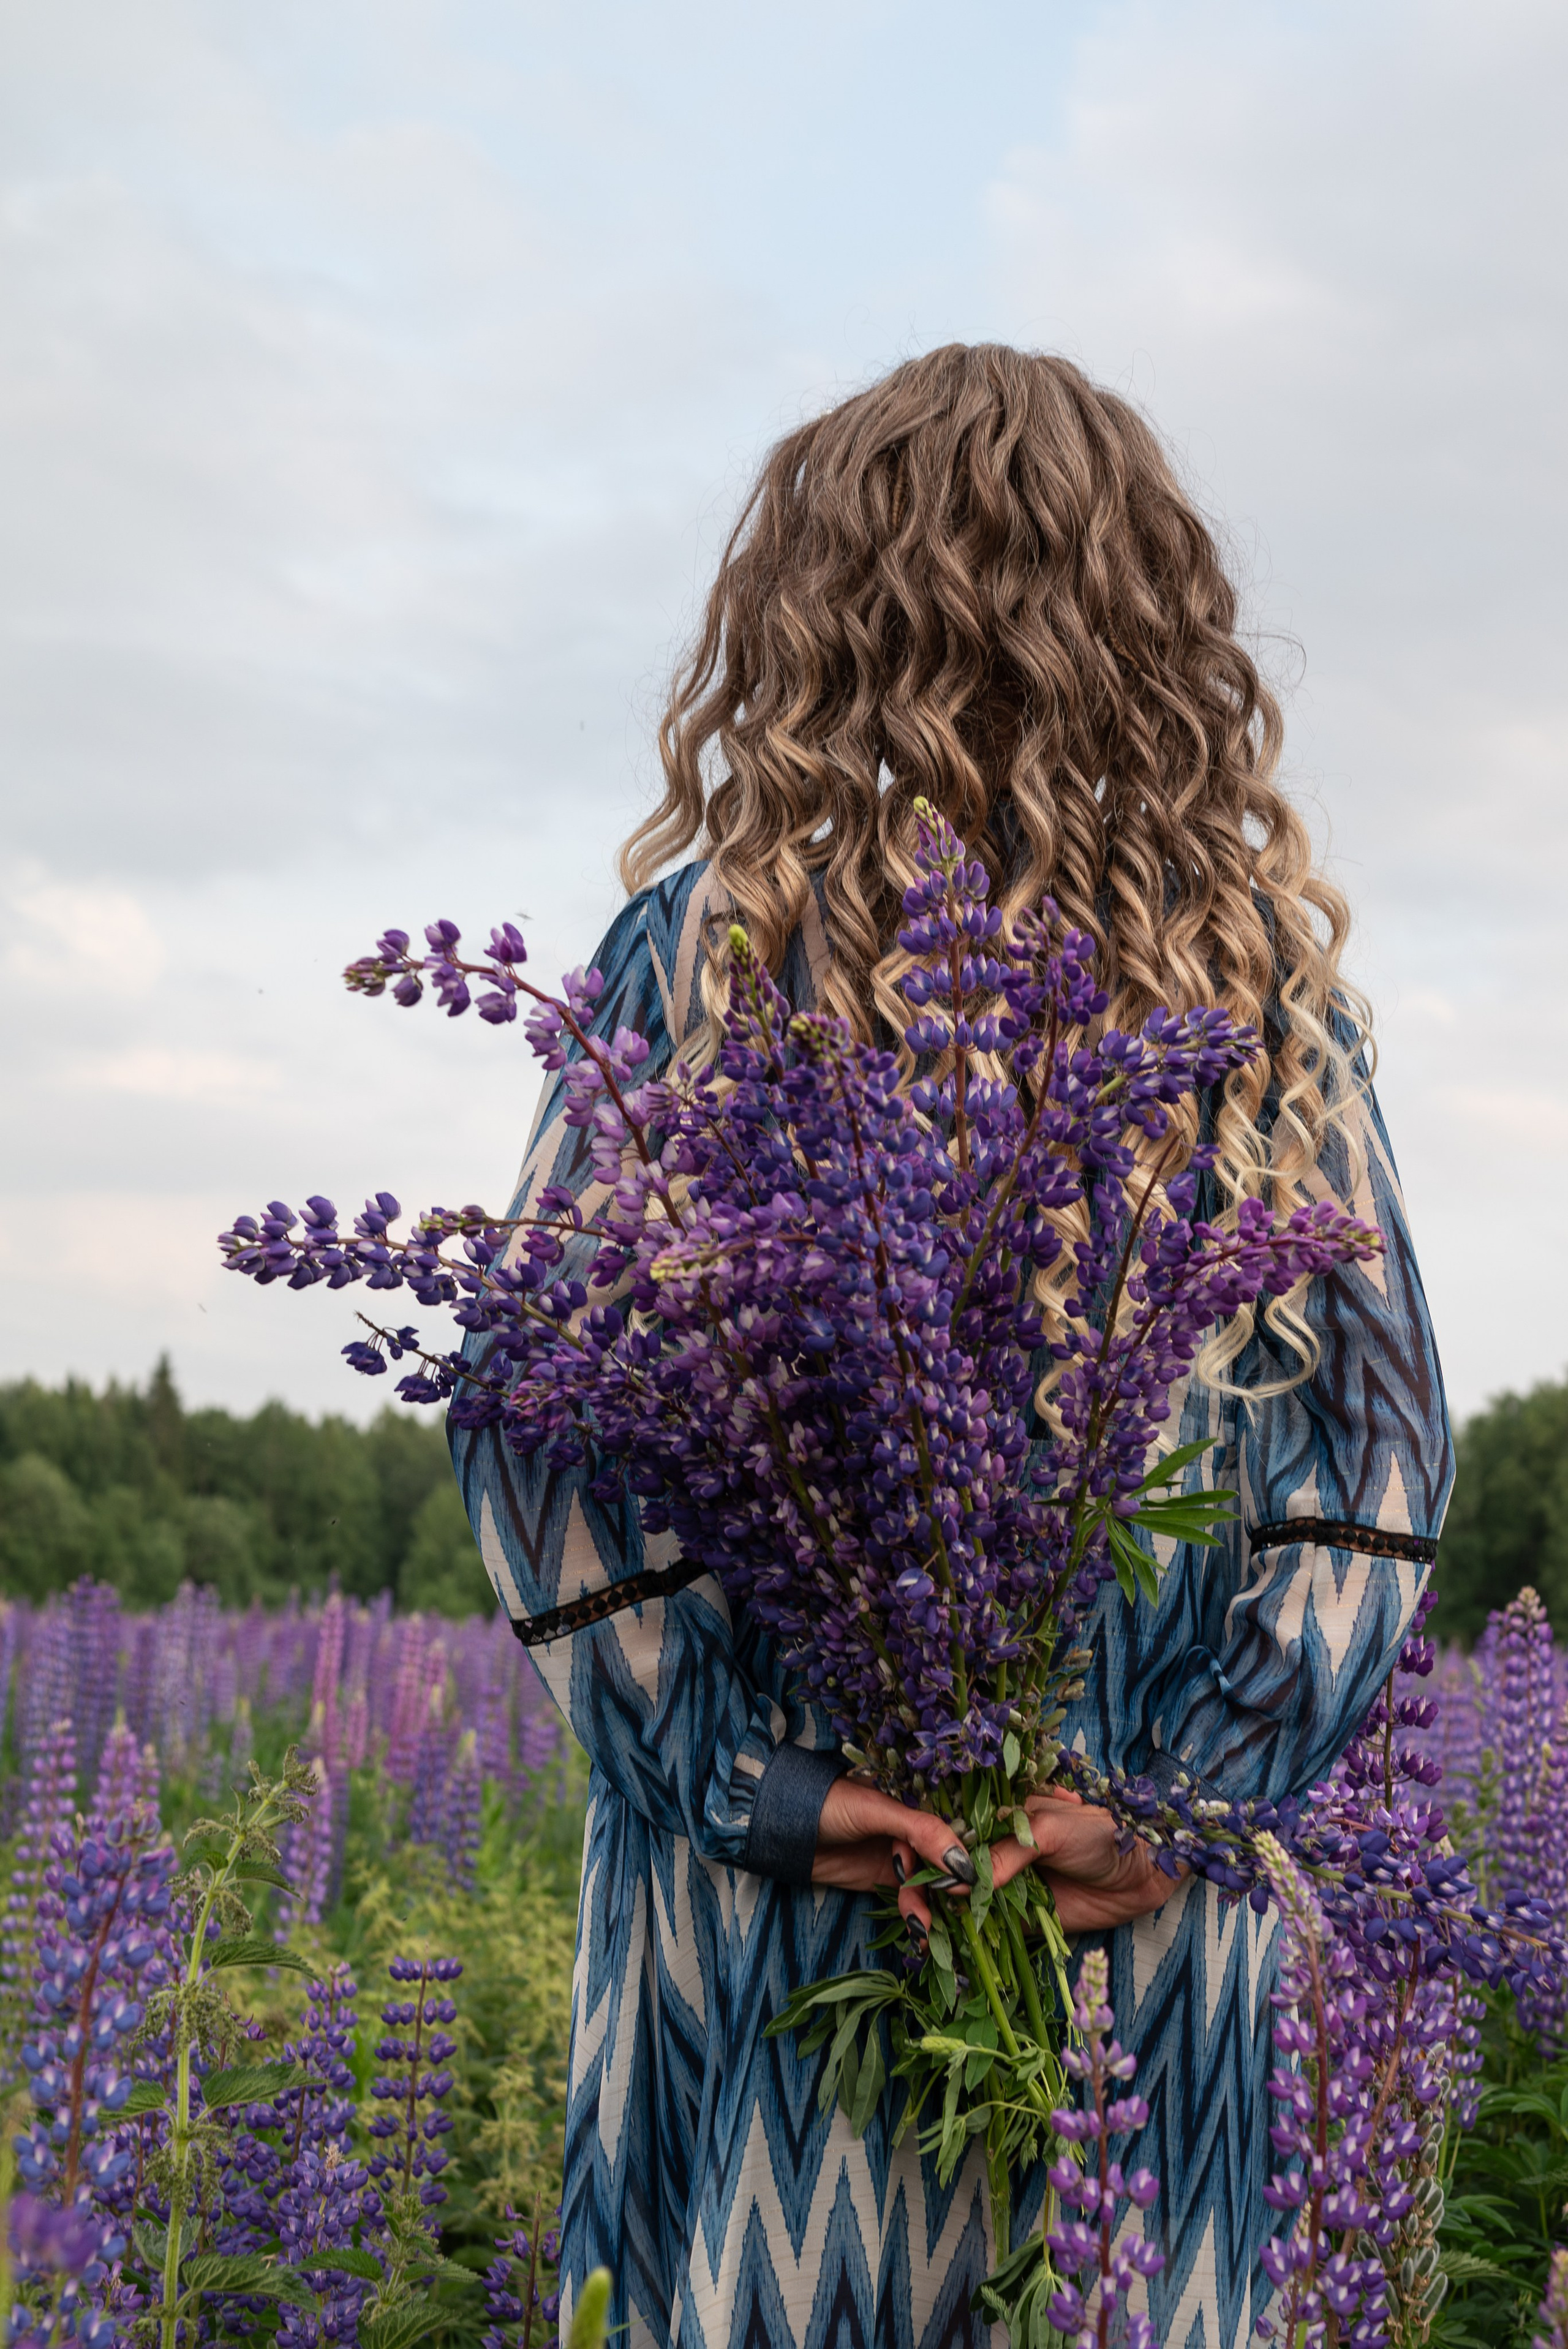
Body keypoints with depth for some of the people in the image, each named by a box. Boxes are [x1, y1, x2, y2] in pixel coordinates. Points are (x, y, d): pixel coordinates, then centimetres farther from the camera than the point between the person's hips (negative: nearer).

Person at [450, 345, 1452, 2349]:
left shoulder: (706, 939, -5)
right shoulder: (1261, 964, 2)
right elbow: (1376, 1431, -2)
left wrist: (735, 1767, -8)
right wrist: (1202, 1782, -5)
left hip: (780, 1835, -1)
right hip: (1156, 1850, 2)